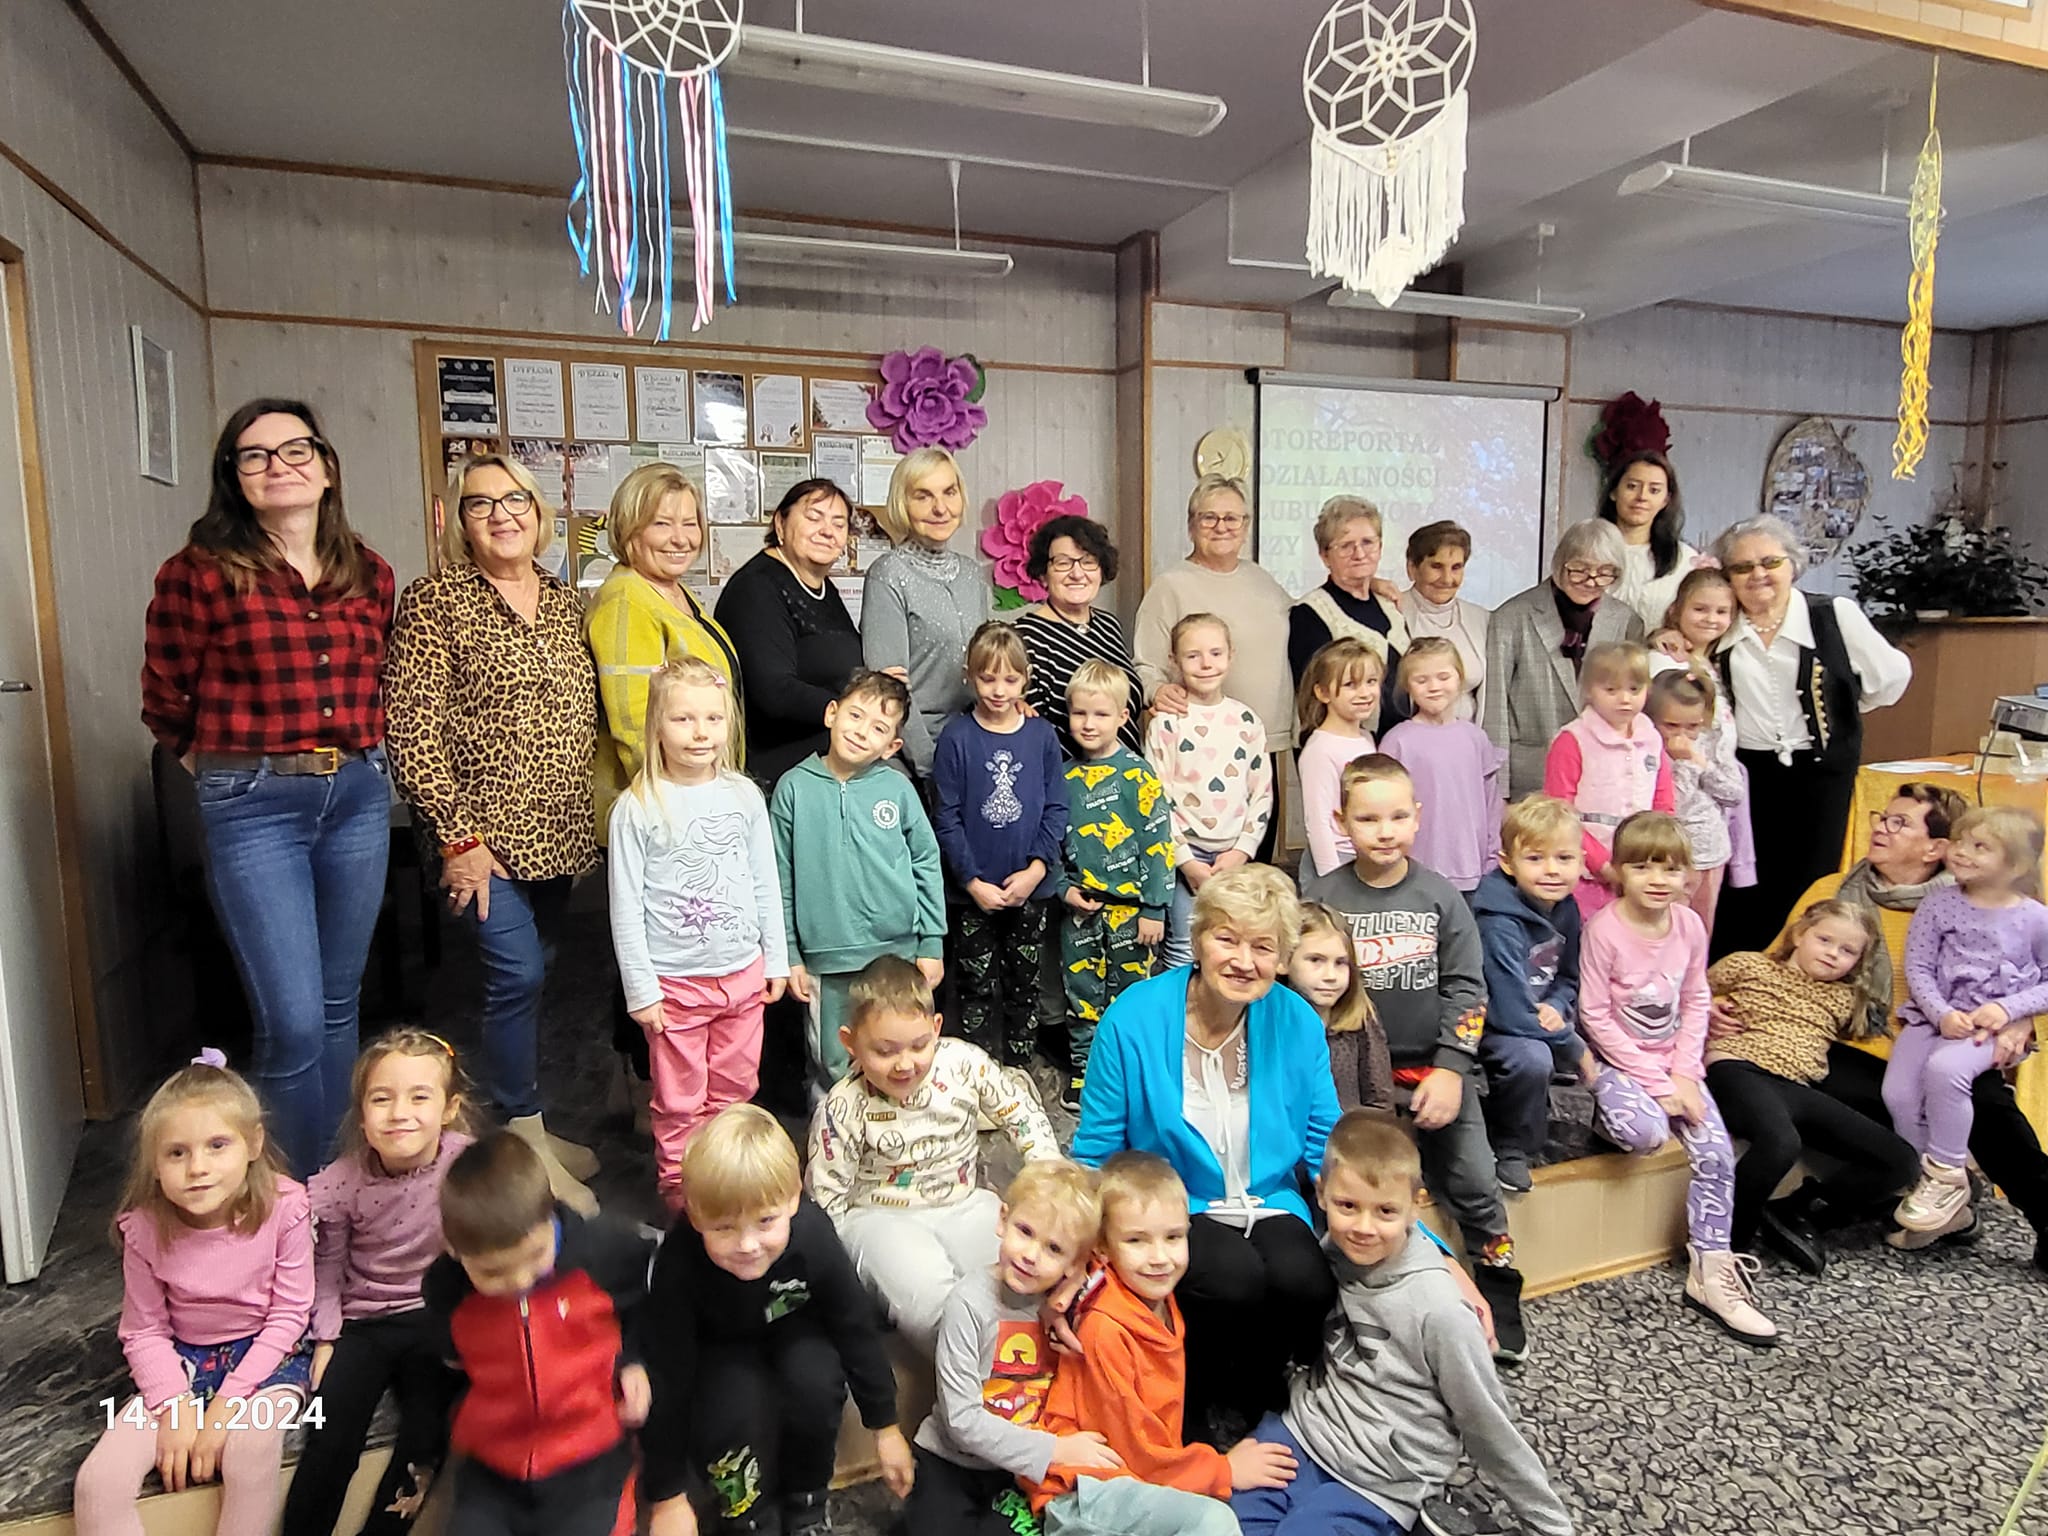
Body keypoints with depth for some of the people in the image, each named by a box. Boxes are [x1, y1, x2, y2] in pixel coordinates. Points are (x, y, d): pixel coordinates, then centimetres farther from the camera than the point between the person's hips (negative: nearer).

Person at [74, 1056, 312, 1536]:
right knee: (96, 1484, -18)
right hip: (182, 1357, 3)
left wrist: (227, 1402, -18)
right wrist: (175, 1404, -16)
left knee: (249, 1451, -31)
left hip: (268, 1352, -3)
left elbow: (288, 1315, -13)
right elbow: (144, 1332, -2)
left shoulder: (284, 1207, -20)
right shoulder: (145, 1228, -14)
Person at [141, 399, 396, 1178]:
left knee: (339, 1004, 14)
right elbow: (166, 703, 5)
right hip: (254, 808, -4)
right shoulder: (200, 573, -6)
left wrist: (356, 756, 12)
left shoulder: (369, 574, 6)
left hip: (359, 798, 5)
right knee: (292, 1023, -6)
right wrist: (230, 767, 13)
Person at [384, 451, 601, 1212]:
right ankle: (526, 1143, 6)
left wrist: (591, 813, 10)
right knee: (518, 972, -10)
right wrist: (457, 836, -15)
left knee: (531, 976, 13)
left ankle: (522, 1122, 28)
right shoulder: (435, 600, -6)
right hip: (486, 829, -5)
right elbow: (411, 728, -11)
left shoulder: (566, 601, 10)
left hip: (558, 830, 6)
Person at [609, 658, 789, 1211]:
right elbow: (627, 907, -8)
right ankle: (678, 1187, 28)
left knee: (735, 1089, 16)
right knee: (680, 1101, 9)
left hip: (743, 974, 4)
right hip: (675, 981, -4)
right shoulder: (638, 808, -11)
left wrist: (776, 959, 9)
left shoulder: (744, 795, 0)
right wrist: (640, 989, -8)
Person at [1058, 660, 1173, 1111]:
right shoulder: (1064, 777, 5)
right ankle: (1083, 1068, 27)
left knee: (1130, 989, 7)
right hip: (1078, 906, 4)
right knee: (1080, 990, 12)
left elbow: (1158, 843, -9)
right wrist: (1063, 888, -1)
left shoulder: (1138, 775, -8)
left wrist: (1154, 908, -11)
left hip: (1129, 905, -3)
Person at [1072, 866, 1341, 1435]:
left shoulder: (1298, 1024, -6)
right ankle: (1198, 1402, 3)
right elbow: (1095, 1155, -6)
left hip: (1268, 1205, 3)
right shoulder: (1134, 1019, -15)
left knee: (1305, 1282, -28)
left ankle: (1249, 1394, 7)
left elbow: (1328, 1149, 1)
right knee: (1235, 1279, -31)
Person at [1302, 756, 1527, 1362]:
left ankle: (1499, 1309, 25)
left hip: (1434, 1068, 1)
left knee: (1474, 1187, 6)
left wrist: (1450, 1070, -10)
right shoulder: (1322, 899, -5)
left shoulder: (1440, 897, -2)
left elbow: (1466, 988, -2)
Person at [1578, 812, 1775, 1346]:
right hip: (1617, 1058, -5)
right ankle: (1613, 1113, 5)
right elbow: (1596, 1016, -16)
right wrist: (1655, 1083, -16)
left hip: (1673, 1061, 5)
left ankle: (1711, 1272, 5)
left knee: (1716, 1151, -8)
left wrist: (1684, 1074, -7)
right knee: (1647, 1132, -31)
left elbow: (1695, 1002, 5)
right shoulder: (1604, 929, -18)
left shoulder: (1690, 924, -3)